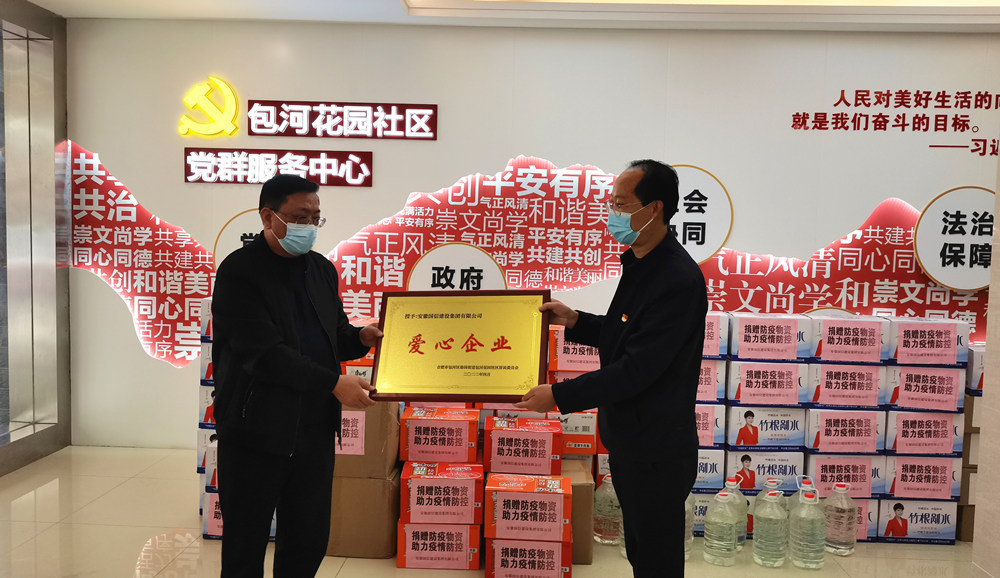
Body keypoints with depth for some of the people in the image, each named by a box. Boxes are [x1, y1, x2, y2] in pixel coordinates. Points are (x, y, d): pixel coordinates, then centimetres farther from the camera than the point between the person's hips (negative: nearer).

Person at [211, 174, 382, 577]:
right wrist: (333, 383, -24)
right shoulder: (239, 272, -11)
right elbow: (264, 353, -20)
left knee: (309, 543, 14)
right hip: (257, 430, -6)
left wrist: (360, 339, -4)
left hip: (316, 428, 6)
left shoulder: (322, 269, 11)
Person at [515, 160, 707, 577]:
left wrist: (559, 395, -21)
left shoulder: (678, 280, -26)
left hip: (657, 453, -10)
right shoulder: (640, 264, 7)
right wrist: (574, 322, 5)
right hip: (629, 442, 10)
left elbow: (636, 369, -27)